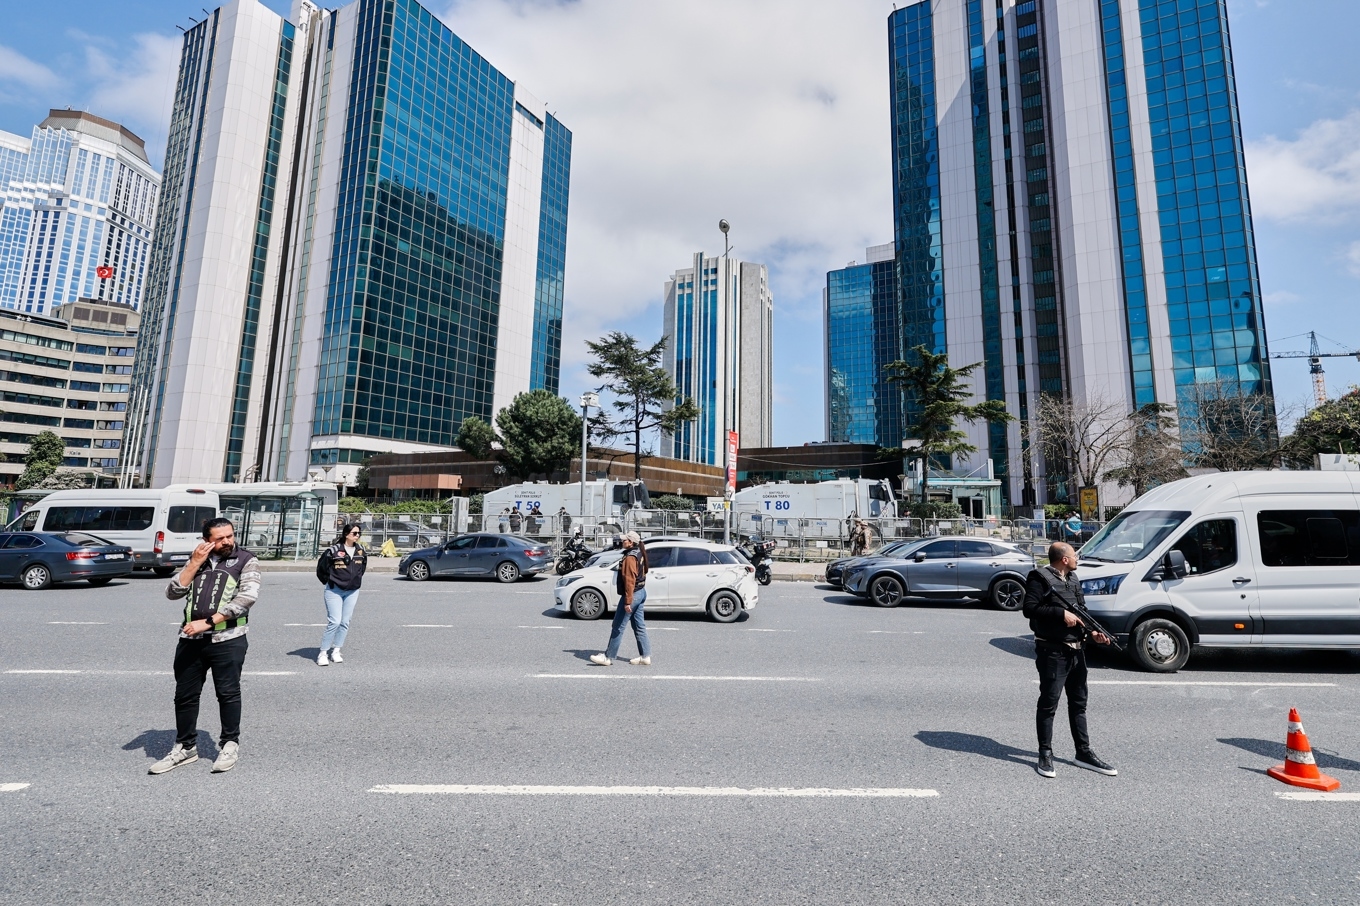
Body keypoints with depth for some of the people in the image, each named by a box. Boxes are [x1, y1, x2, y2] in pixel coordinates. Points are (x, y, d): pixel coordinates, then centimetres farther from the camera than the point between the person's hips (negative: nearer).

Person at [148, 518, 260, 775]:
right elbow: (172, 593, 3)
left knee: (228, 693, 4)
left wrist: (208, 622, -17)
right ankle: (186, 747, 28)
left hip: (227, 640, -5)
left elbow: (247, 597, -15)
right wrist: (194, 563, -6)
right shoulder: (196, 559, 12)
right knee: (184, 695, 12)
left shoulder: (246, 560, -3)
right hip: (190, 639, 5)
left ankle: (230, 745, 19)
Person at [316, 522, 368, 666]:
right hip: (334, 591, -5)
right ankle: (322, 653, 3)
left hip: (352, 591, 5)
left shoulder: (361, 551, 2)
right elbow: (321, 568, -2)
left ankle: (336, 651, 20)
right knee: (334, 622, -10)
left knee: (345, 622, 8)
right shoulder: (333, 550, -14)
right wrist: (330, 581, 2)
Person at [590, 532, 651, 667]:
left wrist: (628, 601, -25)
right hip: (641, 593, 10)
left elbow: (630, 581, -24)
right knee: (639, 626, 14)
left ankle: (608, 657, 7)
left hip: (632, 595, -10)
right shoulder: (639, 554, 11)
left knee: (618, 627, -1)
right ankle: (645, 656, 17)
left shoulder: (630, 557, -19)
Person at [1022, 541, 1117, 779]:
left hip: (1076, 650, 9)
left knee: (1079, 703, 16)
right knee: (1049, 704, 0)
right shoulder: (1040, 578, -12)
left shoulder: (1073, 579, 15)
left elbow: (1082, 611, 18)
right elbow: (1029, 608, -19)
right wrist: (1061, 613, -22)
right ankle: (1045, 755, 10)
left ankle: (1084, 753, 28)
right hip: (1052, 651, -8)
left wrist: (1093, 632, 2)